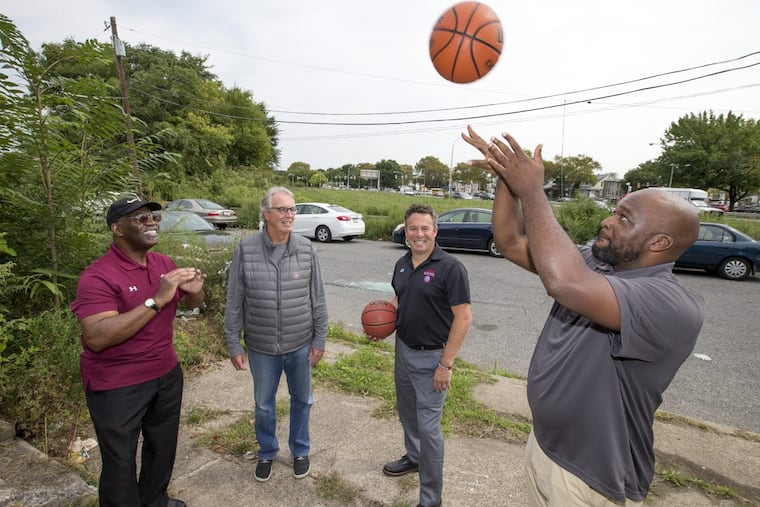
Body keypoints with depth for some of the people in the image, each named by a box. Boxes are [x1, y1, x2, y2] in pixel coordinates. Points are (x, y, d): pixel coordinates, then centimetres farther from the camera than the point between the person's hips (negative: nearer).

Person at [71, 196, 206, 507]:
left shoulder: (164, 263, 0)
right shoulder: (97, 276, -20)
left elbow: (191, 303, 13)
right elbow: (96, 338, -31)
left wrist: (195, 291, -12)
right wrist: (157, 300, -34)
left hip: (167, 374, 7)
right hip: (117, 386, -6)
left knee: (163, 447, 22)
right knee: (120, 461, 9)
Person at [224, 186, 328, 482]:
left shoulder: (306, 249, -8)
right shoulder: (246, 250, -10)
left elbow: (318, 299, -2)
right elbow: (235, 302, -4)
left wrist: (320, 340, -1)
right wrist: (233, 345, -2)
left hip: (301, 345, 1)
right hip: (261, 348, 0)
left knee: (302, 400, 18)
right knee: (263, 405, 18)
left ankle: (300, 451, 43)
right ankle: (267, 453, 45)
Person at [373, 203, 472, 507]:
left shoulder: (450, 267, -18)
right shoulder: (402, 265, 3)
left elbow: (463, 317, -19)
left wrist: (446, 364, -20)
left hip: (432, 357, -7)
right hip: (403, 349, 7)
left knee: (428, 425, 2)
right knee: (407, 413, 24)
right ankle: (414, 457, 51)